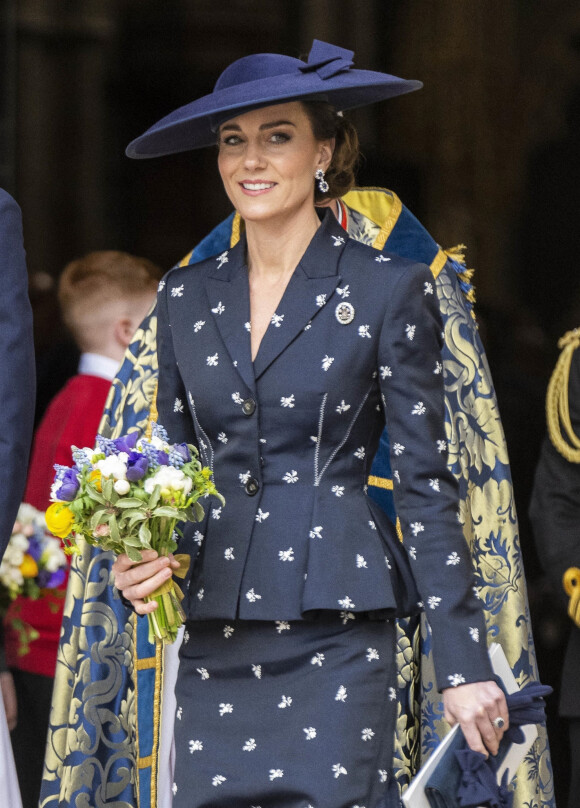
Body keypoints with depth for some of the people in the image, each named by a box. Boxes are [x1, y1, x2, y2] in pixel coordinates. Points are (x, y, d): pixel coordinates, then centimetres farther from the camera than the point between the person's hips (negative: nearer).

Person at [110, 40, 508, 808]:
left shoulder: (389, 290, 0)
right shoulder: (185, 297, 13)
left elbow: (424, 482, -1)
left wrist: (463, 665, -5)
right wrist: (146, 556, -3)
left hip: (337, 633, -4)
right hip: (213, 642, 4)